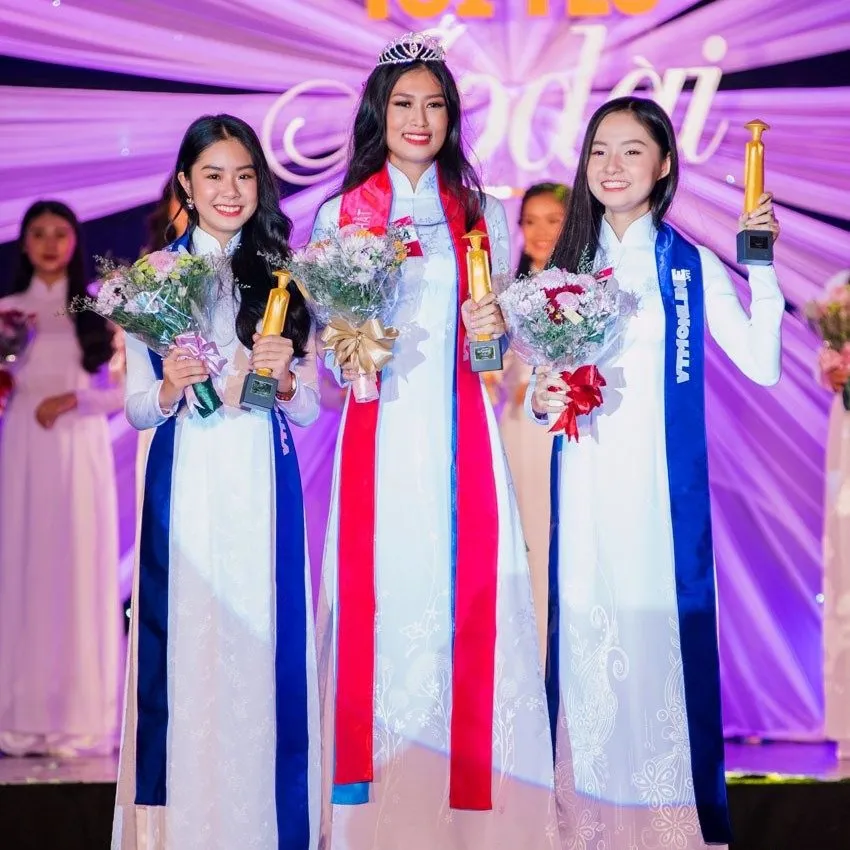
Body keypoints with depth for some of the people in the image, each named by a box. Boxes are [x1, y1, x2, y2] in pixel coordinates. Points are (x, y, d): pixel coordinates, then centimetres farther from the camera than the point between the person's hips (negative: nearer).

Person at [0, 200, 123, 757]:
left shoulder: (99, 309, 7)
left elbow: (124, 390, 3)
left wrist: (73, 401, -12)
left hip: (81, 450, -1)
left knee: (81, 575, -3)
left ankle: (81, 717, 0)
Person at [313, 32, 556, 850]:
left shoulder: (483, 215, 12)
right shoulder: (338, 215, 10)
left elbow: (499, 337, 14)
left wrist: (492, 327, -8)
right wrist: (349, 359, -12)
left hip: (459, 433, 1)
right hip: (378, 435, 0)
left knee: (465, 593, -4)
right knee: (377, 597, -4)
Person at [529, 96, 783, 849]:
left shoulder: (692, 266, 2)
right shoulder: (568, 263, 11)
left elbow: (763, 365, -7)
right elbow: (541, 375, 16)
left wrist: (762, 267, -13)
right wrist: (540, 399, -5)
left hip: (662, 485, -3)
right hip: (584, 485, 3)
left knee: (665, 629, -4)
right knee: (585, 632, 3)